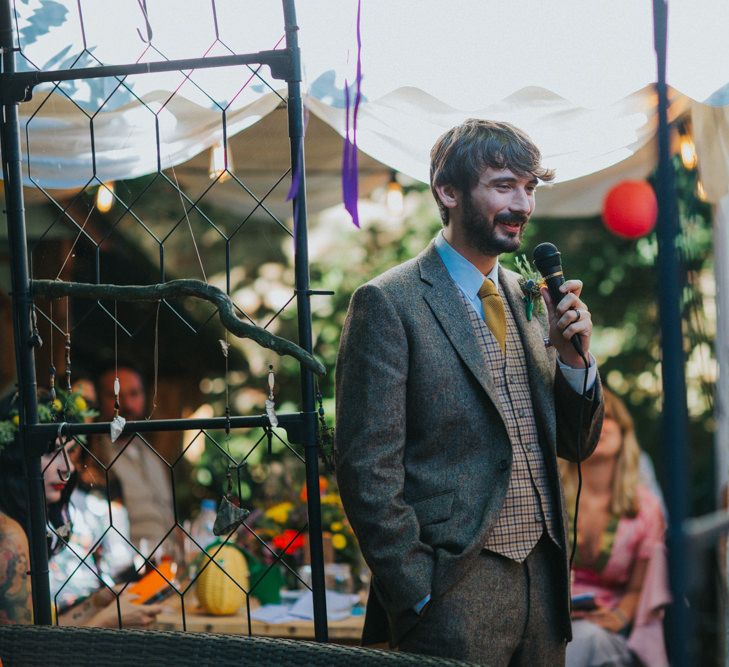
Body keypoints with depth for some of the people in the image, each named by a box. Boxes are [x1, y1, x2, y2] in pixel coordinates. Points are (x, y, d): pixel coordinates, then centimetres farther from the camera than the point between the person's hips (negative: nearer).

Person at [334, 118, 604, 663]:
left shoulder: (526, 298, 12)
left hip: (543, 578, 6)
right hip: (456, 591, -6)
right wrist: (418, 597, -14)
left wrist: (572, 354, -2)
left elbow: (575, 445, 15)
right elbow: (368, 469, -12)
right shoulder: (388, 303, -8)